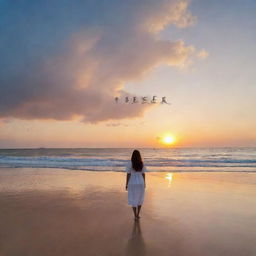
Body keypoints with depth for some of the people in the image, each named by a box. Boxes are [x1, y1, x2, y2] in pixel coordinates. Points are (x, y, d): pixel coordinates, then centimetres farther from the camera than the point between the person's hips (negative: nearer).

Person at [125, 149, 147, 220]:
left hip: (132, 183, -3)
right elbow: (143, 174, 1)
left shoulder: (130, 163, -13)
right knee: (140, 199, 20)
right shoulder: (142, 163, -3)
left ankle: (135, 216, 16)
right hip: (140, 183, 3)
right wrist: (144, 183, 13)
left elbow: (128, 174, -11)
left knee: (133, 199, 11)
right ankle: (137, 214, 27)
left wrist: (126, 184, -1)